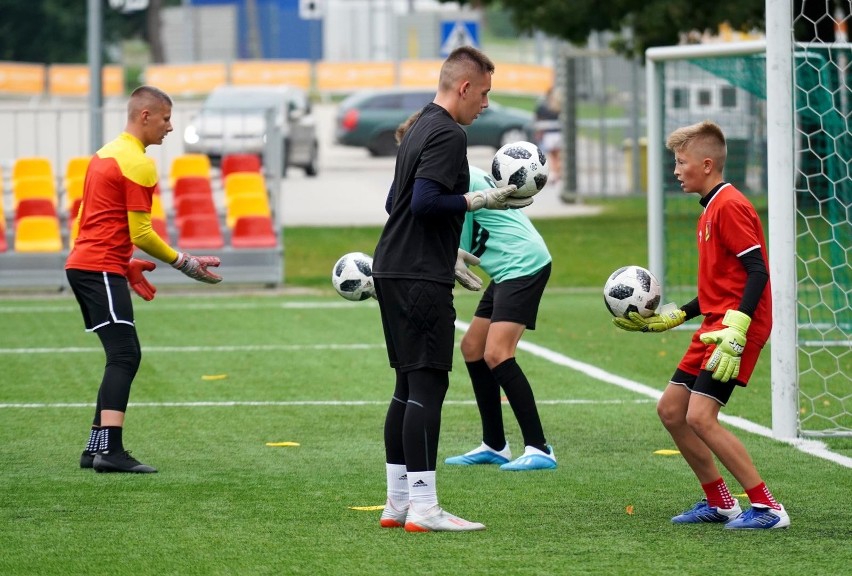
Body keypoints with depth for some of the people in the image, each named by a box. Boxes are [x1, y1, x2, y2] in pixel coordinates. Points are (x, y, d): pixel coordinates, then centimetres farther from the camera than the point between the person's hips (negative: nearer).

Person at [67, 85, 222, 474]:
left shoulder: (106, 154, 18)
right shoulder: (138, 164, -12)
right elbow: (140, 233, -13)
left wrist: (127, 263, 23)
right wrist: (185, 263, -5)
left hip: (82, 264, 10)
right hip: (102, 270, -10)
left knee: (123, 357, 14)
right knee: (125, 356, -15)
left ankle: (97, 449, 13)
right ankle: (110, 450, -26)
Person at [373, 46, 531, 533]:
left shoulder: (421, 129, 19)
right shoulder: (448, 135, -12)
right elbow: (425, 202, -22)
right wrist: (481, 200, -14)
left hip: (393, 271, 10)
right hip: (422, 278, -10)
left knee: (409, 386, 12)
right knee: (428, 384, -10)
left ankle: (398, 502, 15)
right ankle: (423, 508, -12)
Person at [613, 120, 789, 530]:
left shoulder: (729, 205, -13)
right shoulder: (709, 211, 18)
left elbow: (757, 271, -20)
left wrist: (735, 330, -27)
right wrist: (671, 318, 24)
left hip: (739, 325, -11)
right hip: (714, 326, 11)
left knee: (699, 417, -17)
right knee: (670, 409, 11)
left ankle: (767, 508, -13)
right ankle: (719, 503, 19)